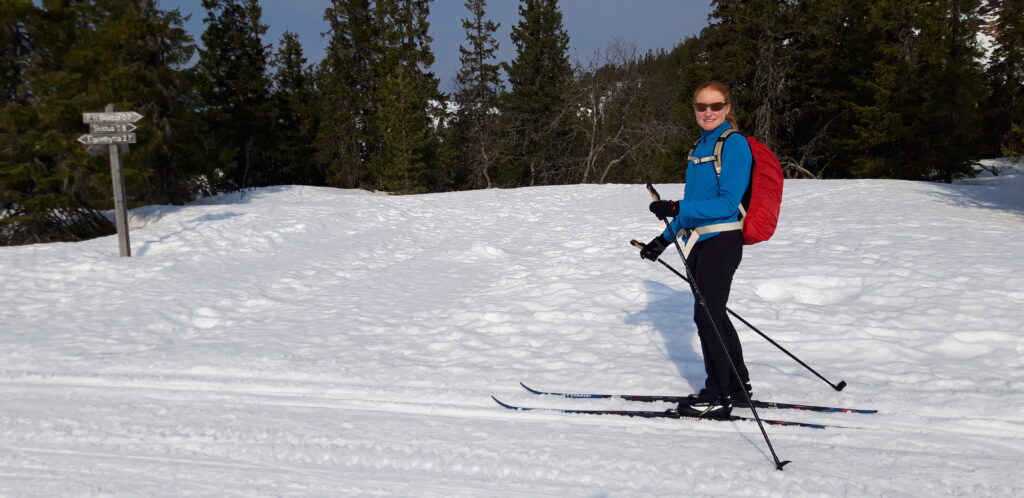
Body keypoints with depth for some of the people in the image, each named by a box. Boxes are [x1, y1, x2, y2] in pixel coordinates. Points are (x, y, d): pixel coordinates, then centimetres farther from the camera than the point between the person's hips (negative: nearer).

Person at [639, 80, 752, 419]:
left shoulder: (734, 144, -12)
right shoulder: (701, 145, 15)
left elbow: (728, 203, -20)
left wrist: (676, 209, -28)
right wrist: (666, 238, 18)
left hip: (721, 242, -9)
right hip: (699, 242, 9)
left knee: (707, 316, -5)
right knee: (713, 315, 14)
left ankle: (718, 397, 8)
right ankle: (737, 387, 27)